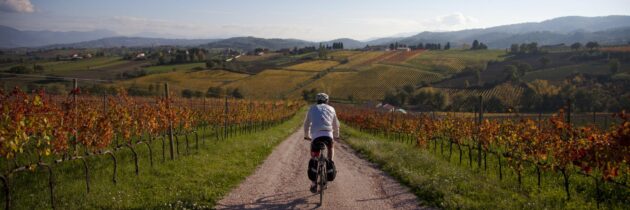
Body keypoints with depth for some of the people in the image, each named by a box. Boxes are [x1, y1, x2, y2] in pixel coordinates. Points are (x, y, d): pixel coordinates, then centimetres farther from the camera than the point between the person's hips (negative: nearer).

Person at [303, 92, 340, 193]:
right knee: (330, 148, 33)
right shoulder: (331, 108, 24)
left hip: (315, 135, 0)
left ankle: (314, 183, 6)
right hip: (328, 134, 0)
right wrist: (336, 136, 46)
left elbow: (306, 124, 30)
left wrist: (307, 136, 45)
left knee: (314, 158, 10)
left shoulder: (312, 108, 23)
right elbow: (336, 124, 31)